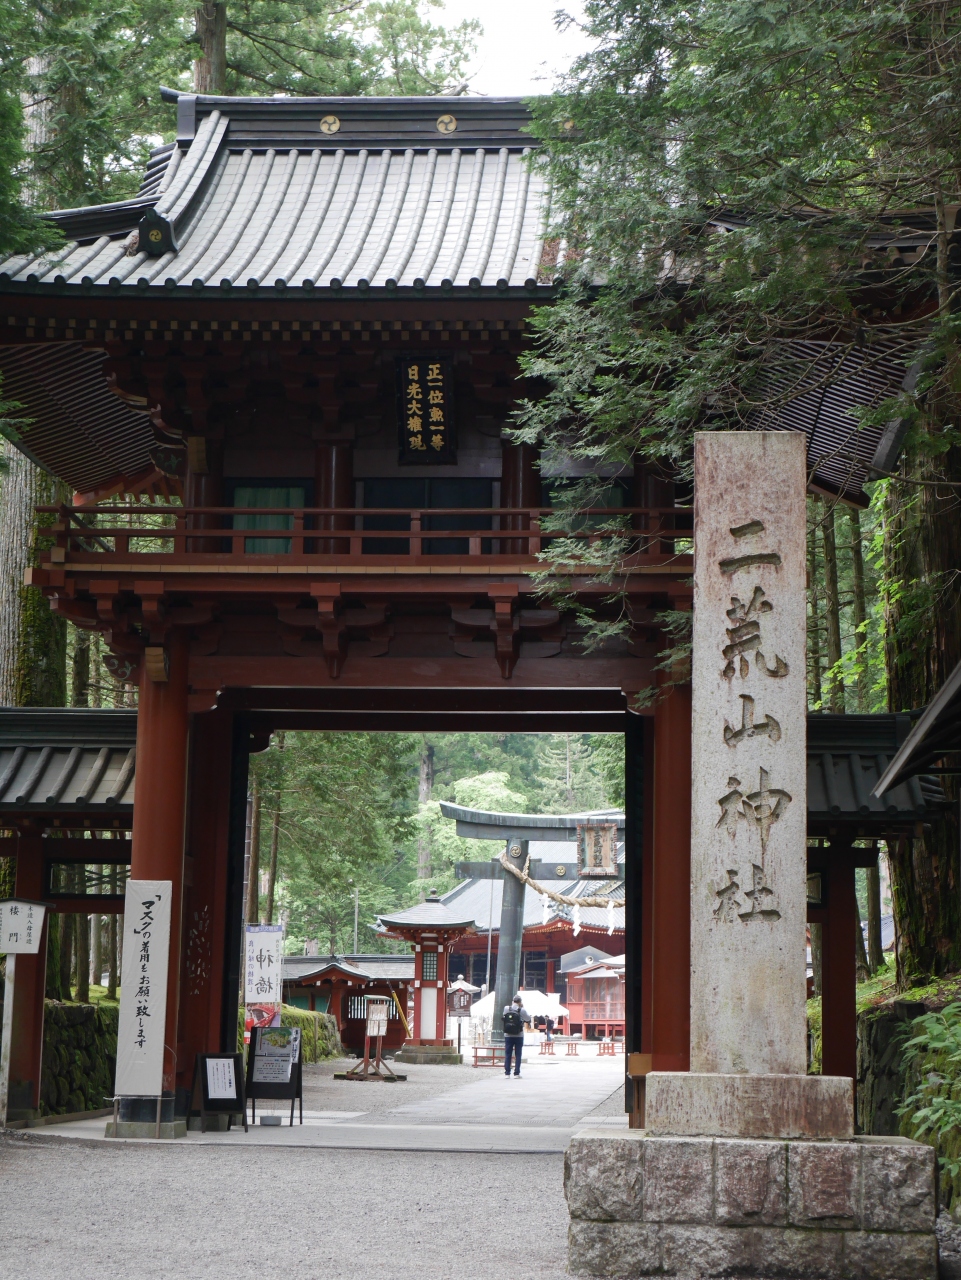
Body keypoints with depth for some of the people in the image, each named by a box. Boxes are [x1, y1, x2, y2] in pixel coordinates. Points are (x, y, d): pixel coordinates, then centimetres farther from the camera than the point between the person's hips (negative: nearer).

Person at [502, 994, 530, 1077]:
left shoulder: (506, 1008, -4)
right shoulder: (522, 1010, -10)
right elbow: (528, 1019, 5)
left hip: (508, 1035, 2)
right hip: (518, 1036, -2)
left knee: (507, 1055, 6)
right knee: (518, 1055, 5)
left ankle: (507, 1073, 4)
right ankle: (516, 1073, 3)